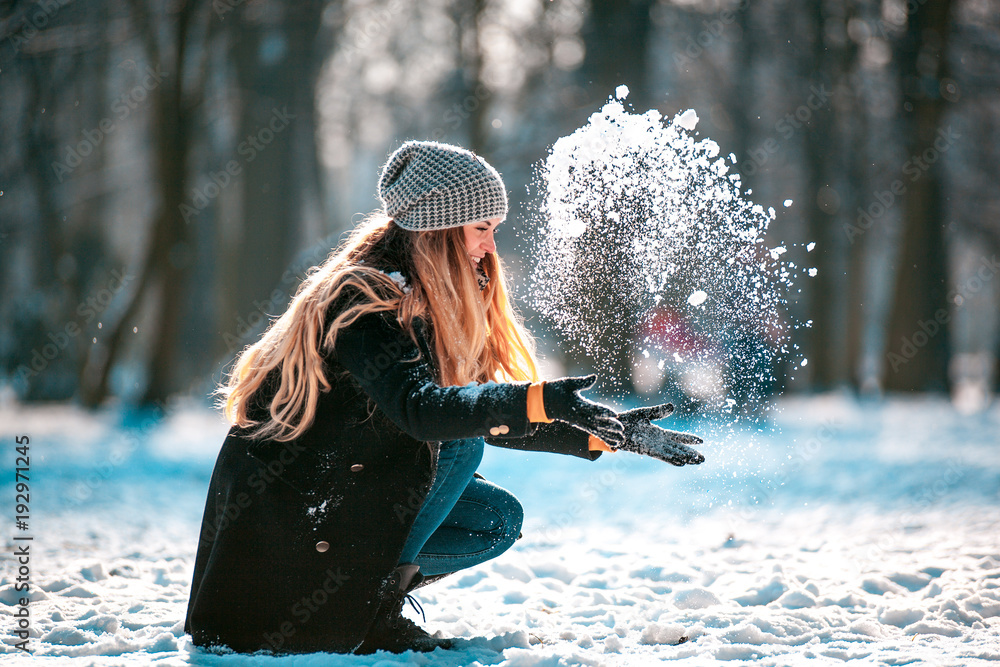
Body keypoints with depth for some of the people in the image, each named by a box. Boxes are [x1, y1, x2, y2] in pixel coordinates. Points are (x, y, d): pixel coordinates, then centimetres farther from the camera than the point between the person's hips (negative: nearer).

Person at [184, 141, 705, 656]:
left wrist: (605, 435, 2)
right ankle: (369, 609, -13)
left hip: (335, 487, 9)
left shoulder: (433, 300, 8)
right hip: (279, 506, -9)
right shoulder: (364, 298, -21)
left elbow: (493, 414, 9)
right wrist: (539, 400, -46)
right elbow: (418, 407, -36)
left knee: (499, 521, 3)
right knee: (457, 441, -21)